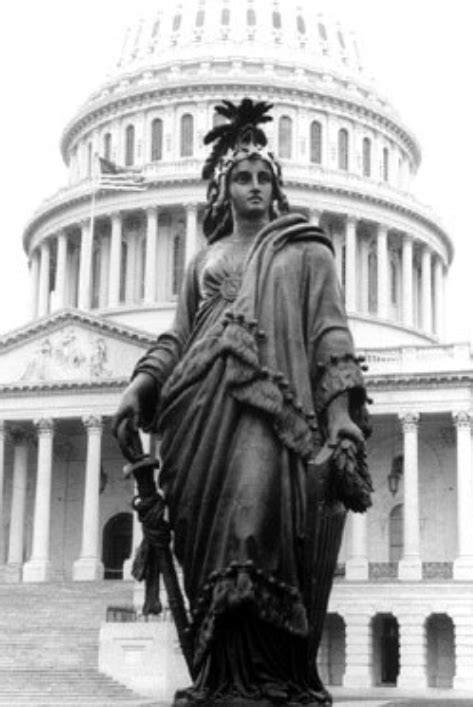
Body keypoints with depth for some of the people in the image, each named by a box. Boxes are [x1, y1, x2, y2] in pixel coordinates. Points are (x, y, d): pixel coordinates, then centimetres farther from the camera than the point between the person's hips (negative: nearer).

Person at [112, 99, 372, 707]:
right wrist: (138, 388, 2)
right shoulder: (205, 260, 28)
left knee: (259, 509, -24)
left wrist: (342, 416, -8)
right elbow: (177, 337, 21)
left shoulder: (307, 251, 18)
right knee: (213, 533, -7)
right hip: (204, 404, 4)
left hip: (276, 403, -3)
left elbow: (330, 335, 7)